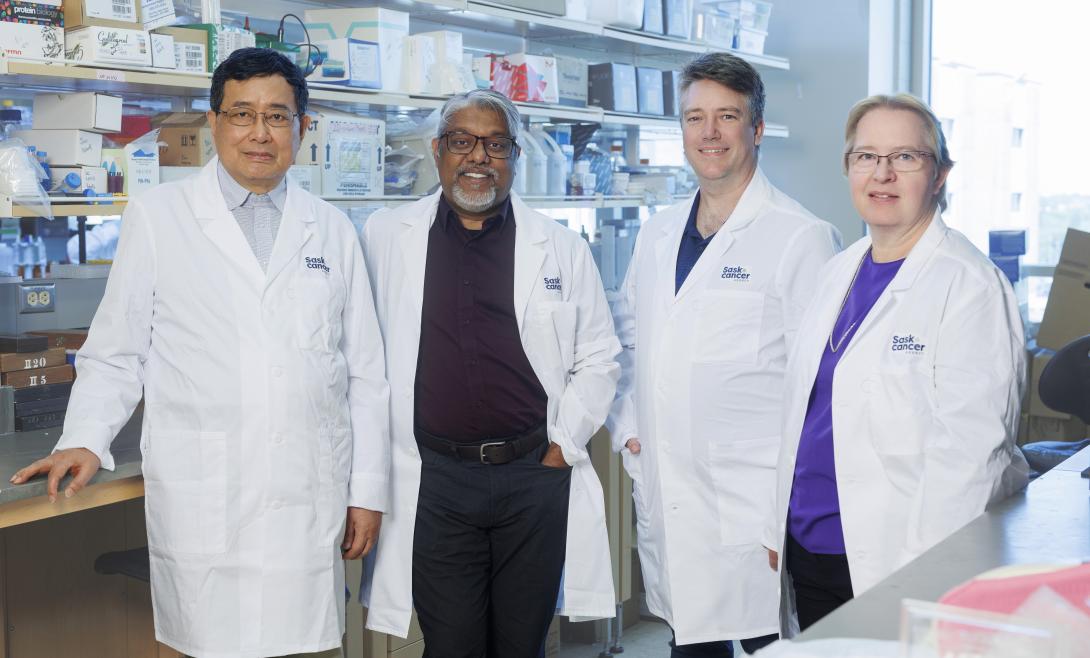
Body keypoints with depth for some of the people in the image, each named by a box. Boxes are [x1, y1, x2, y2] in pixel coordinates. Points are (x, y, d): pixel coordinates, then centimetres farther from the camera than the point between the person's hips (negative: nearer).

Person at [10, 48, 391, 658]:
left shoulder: (334, 230, 10)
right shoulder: (158, 217, 3)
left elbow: (366, 373, 10)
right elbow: (116, 354, 5)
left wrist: (369, 491, 8)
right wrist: (86, 440, -10)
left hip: (312, 503, 2)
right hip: (201, 504, -2)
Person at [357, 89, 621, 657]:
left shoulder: (561, 248, 6)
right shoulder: (385, 238, 5)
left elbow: (598, 358, 10)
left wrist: (563, 447, 0)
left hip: (536, 477, 1)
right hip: (434, 482, 0)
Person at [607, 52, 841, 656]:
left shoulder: (801, 237, -7)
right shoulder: (657, 234, 13)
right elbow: (625, 338, 23)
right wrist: (626, 426, 10)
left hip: (753, 505, -6)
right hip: (664, 497, 6)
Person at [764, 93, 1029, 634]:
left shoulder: (969, 284, -13)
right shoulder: (841, 270, 10)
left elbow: (967, 447, -18)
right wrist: (780, 528, 13)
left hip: (894, 566, -7)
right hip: (808, 550, 7)